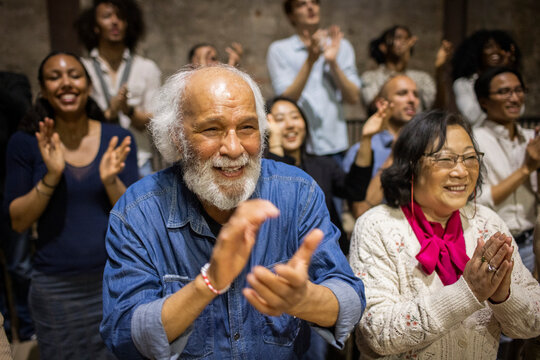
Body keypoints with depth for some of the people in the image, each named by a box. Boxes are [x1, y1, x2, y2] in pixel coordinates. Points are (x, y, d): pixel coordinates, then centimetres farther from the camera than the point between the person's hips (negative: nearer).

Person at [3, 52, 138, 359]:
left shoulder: (118, 140, -3)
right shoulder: (26, 143, -3)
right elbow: (18, 222, -5)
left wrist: (110, 181, -22)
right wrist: (51, 177, -19)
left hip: (116, 279, 1)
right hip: (55, 288, 0)